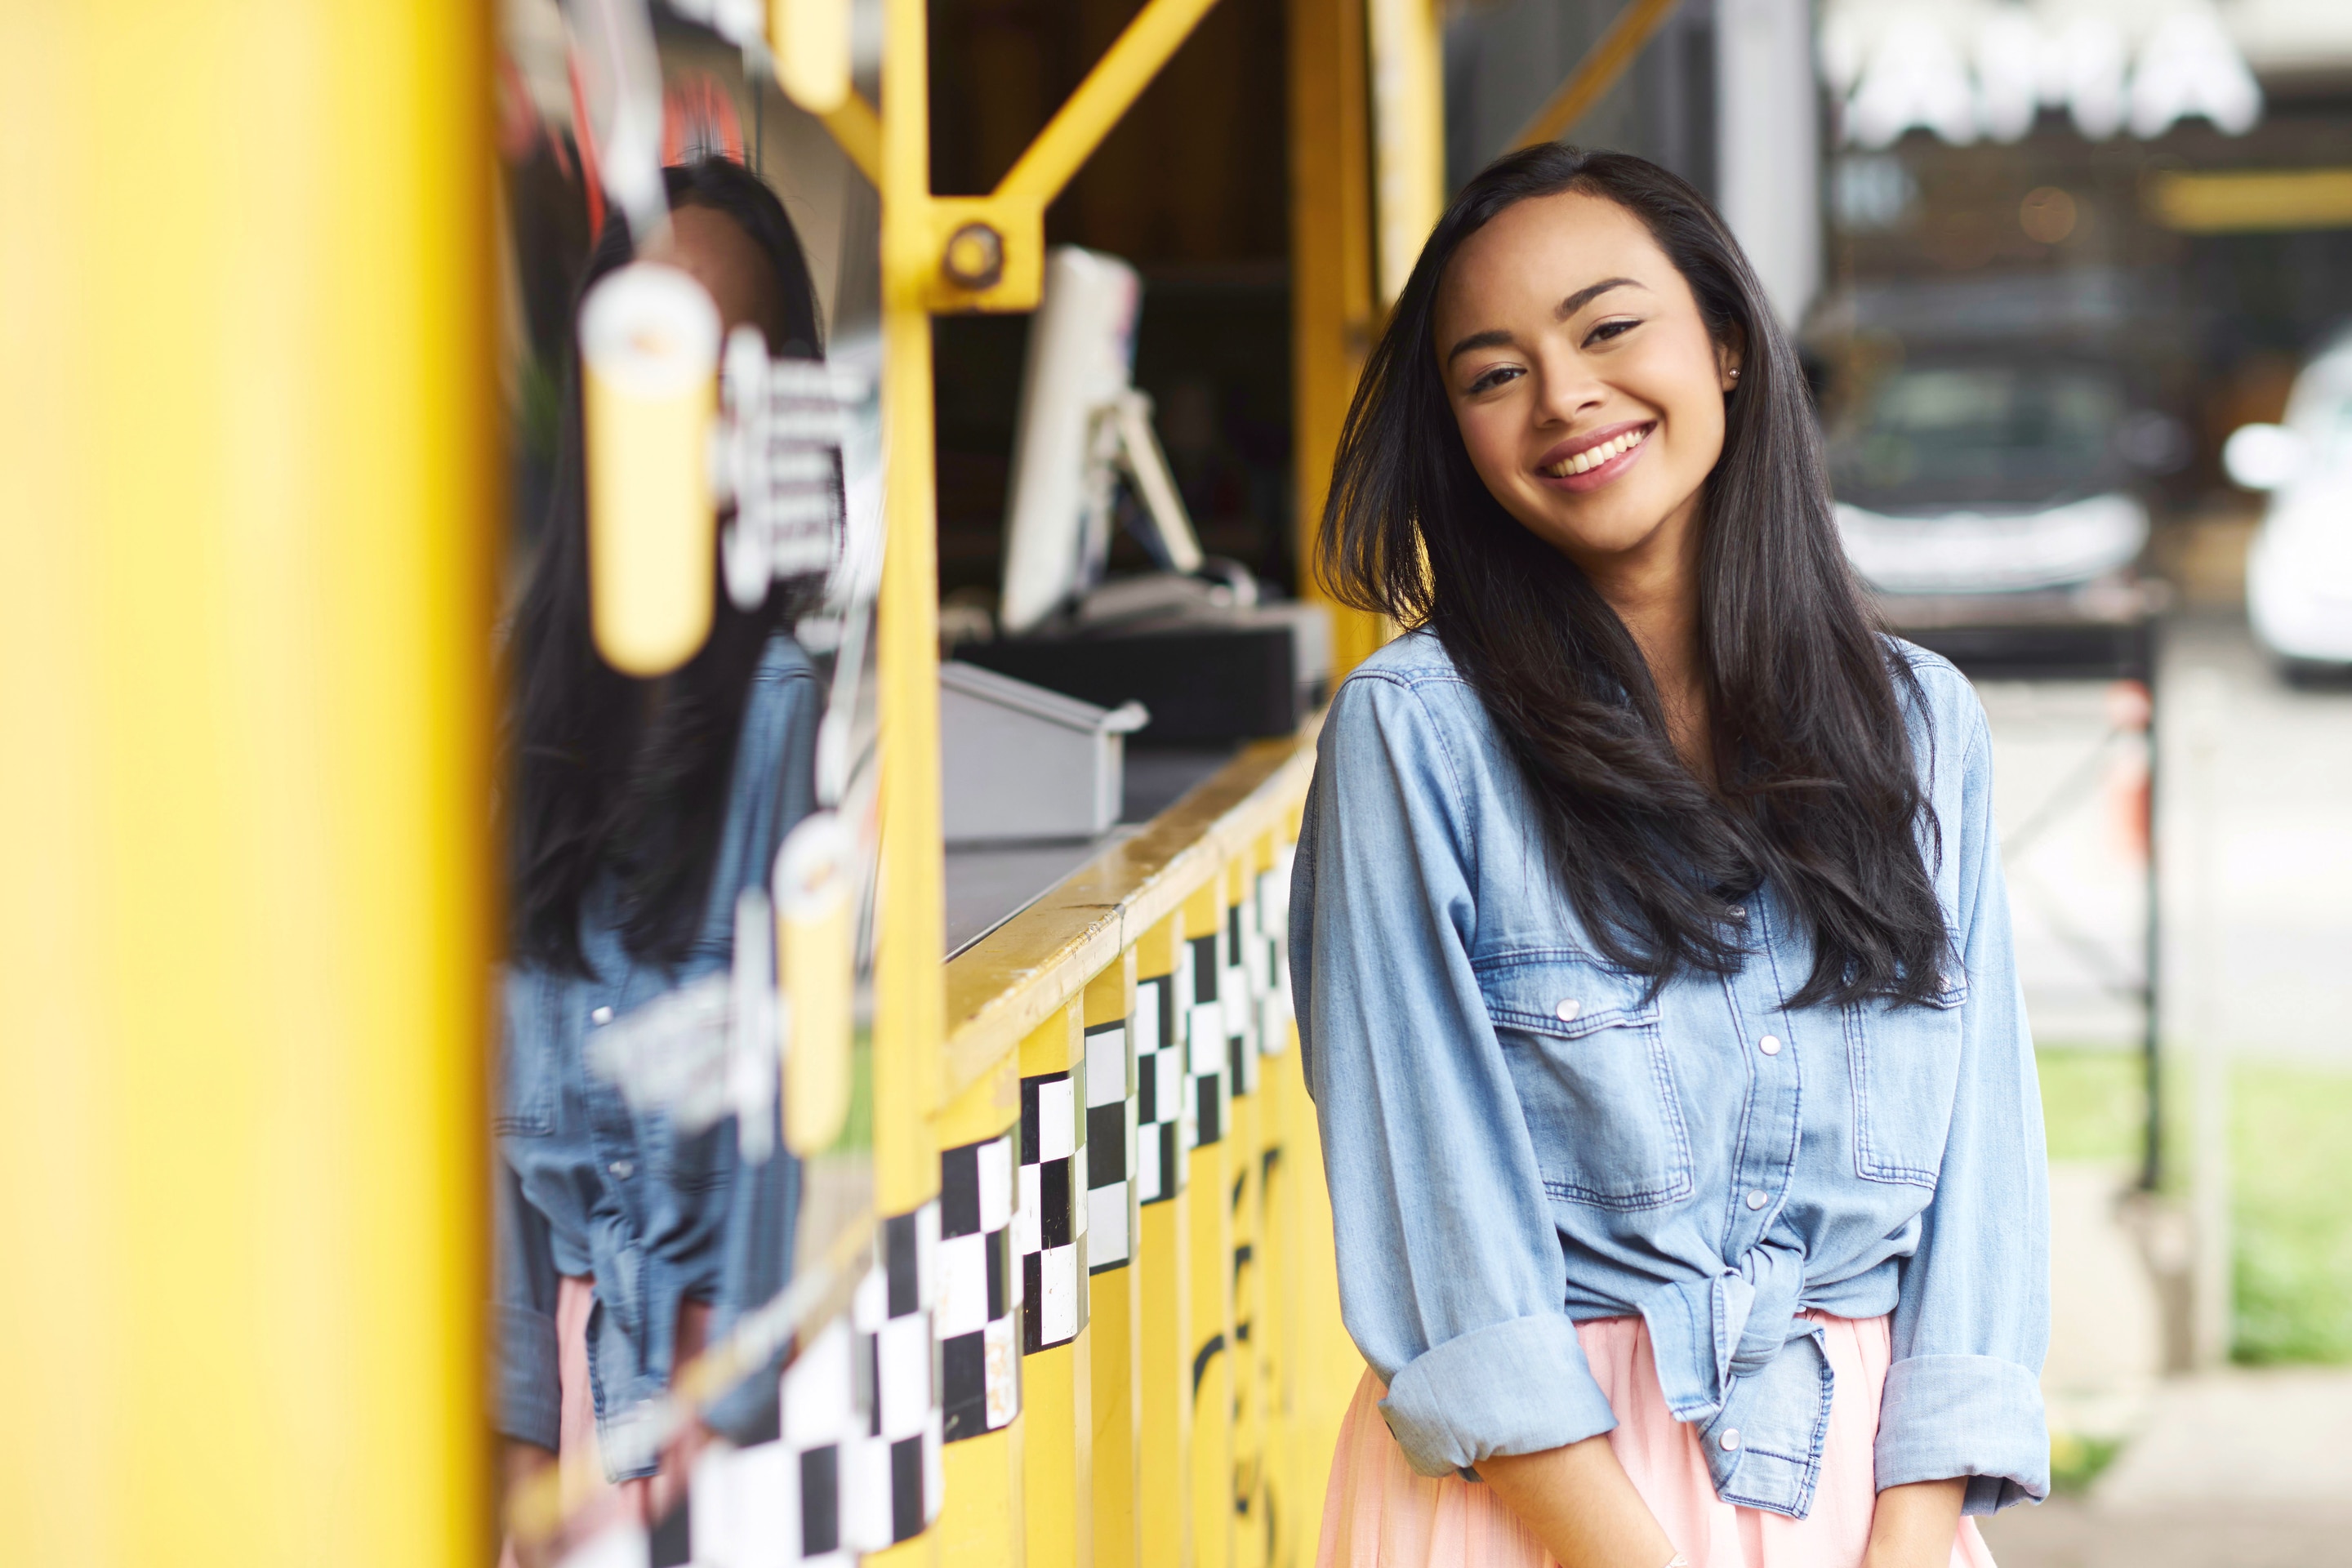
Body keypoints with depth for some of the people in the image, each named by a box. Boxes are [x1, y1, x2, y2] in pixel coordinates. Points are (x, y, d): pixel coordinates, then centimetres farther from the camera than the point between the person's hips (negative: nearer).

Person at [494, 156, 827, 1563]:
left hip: (710, 1324, -5)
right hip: (576, 1312, 5)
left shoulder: (788, 692, -10)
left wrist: (732, 1412, -13)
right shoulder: (550, 668, 7)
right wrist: (522, 1421, 2)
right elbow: (519, 1044, 6)